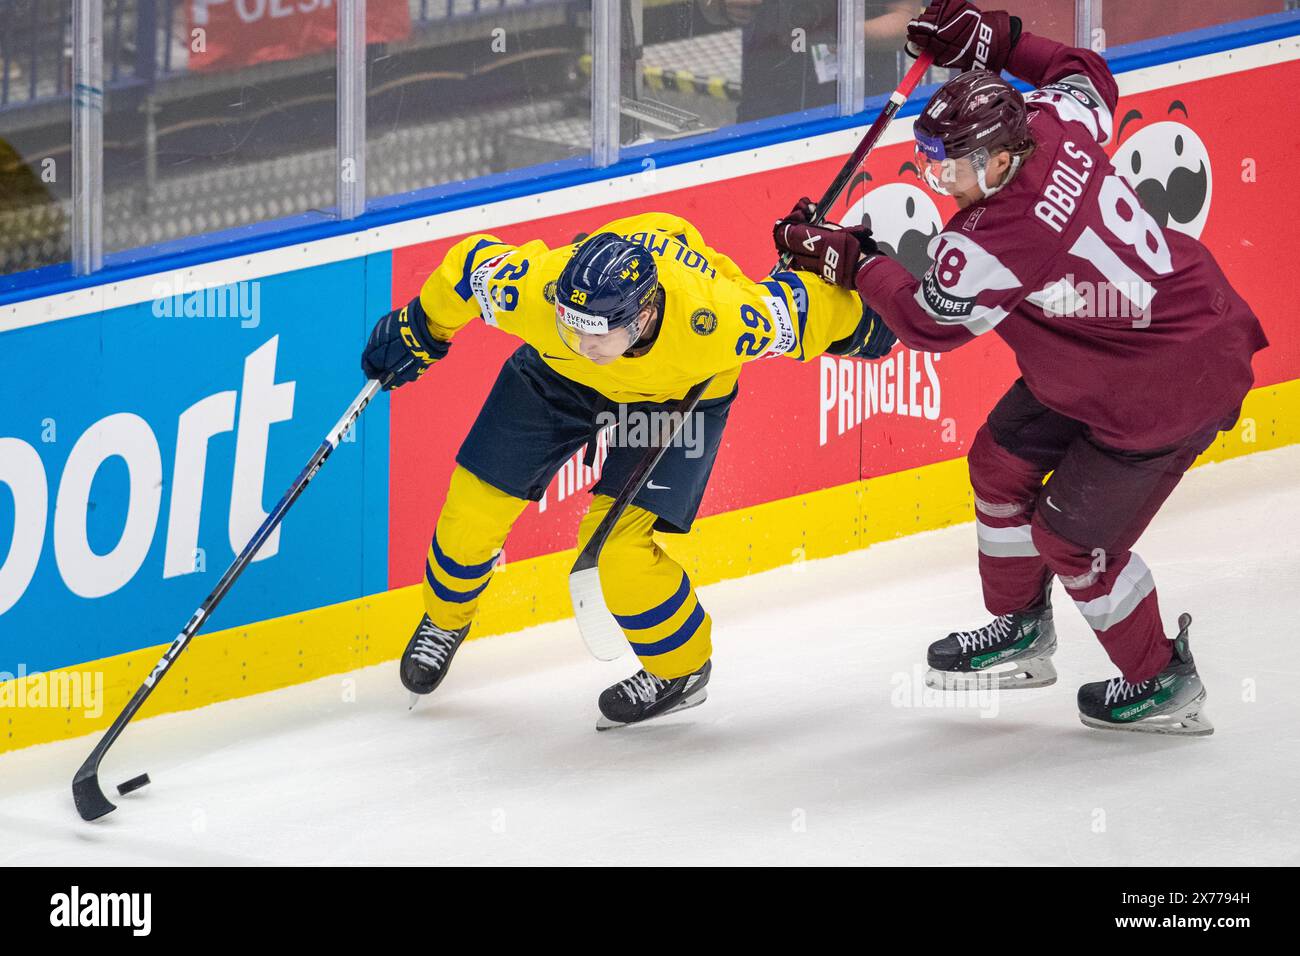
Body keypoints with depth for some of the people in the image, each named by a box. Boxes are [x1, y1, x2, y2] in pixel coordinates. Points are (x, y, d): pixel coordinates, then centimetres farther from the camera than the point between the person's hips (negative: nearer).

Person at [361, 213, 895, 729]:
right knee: (475, 505, 2)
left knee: (615, 545, -16)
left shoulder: (715, 322, -44)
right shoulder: (533, 291, -40)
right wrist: (418, 329, -2)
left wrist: (859, 326, -4)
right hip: (556, 375, 3)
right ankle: (445, 620, 35)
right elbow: (473, 264, -19)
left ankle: (682, 669, 13)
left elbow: (794, 309, -25)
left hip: (682, 391, -2)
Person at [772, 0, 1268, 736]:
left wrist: (848, 259, -5)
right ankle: (1021, 632, 37)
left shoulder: (992, 244, -32)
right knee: (1004, 460, 18)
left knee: (1073, 535, 2)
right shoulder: (1058, 125, -12)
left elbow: (928, 321, -15)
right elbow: (1088, 77, 13)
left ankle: (1161, 682, 22)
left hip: (1172, 390, -10)